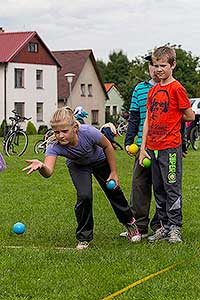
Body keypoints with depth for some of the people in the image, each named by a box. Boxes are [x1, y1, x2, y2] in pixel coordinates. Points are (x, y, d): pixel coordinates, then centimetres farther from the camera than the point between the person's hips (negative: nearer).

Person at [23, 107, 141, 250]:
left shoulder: (88, 132, -42)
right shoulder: (54, 146, -39)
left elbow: (107, 147, -21)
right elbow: (49, 172, -54)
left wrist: (114, 172, -14)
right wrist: (41, 166, -77)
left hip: (100, 160, 0)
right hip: (77, 166, 0)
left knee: (114, 193, 14)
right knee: (84, 197, -21)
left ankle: (130, 222, 44)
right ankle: (84, 238, -1)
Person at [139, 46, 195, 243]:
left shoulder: (177, 88, -6)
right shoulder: (152, 91, 13)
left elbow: (190, 116, -4)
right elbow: (147, 120, 13)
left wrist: (171, 119, 7)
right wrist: (143, 147, 8)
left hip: (170, 147, -7)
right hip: (152, 147, 7)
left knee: (172, 187, -4)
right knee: (158, 189, 11)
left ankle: (175, 228, 3)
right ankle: (164, 226, 20)